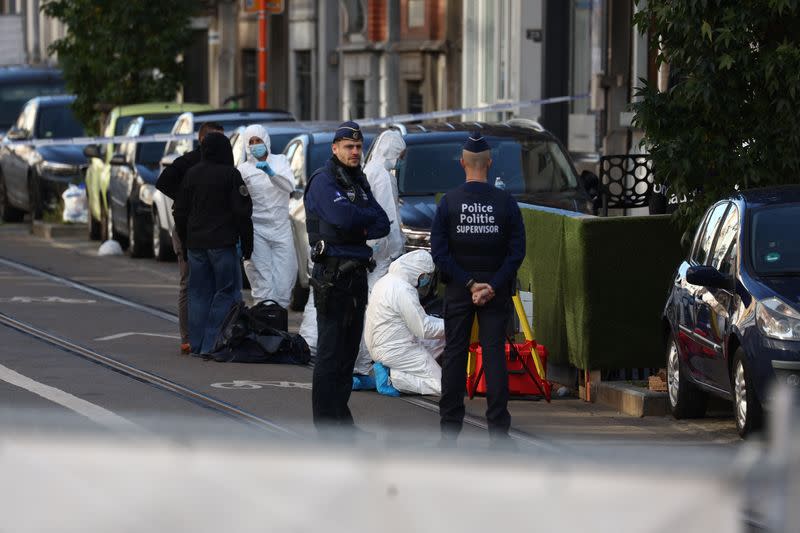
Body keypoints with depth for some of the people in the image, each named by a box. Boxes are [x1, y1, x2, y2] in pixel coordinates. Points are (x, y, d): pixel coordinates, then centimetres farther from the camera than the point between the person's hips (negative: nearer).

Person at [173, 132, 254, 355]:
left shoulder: (191, 174, 9)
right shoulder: (230, 175, -7)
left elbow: (180, 211, 14)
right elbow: (242, 212, -9)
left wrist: (185, 242, 22)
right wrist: (247, 245, -3)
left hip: (195, 243, 5)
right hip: (223, 243, -5)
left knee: (199, 294, 9)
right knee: (226, 292, 0)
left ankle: (197, 345, 8)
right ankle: (212, 344, -8)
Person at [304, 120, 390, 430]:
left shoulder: (360, 183, 18)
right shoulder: (323, 181, -8)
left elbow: (383, 225, 9)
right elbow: (343, 216, -24)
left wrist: (358, 229, -11)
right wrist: (368, 218, -4)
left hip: (357, 274, 8)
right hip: (332, 274, -8)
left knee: (349, 349, 11)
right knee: (330, 351, -8)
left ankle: (340, 416, 17)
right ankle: (327, 423, -7)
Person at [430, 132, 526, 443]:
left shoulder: (448, 202, -5)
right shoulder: (506, 203, -4)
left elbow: (439, 252, -9)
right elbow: (517, 252, -8)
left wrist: (468, 284, -8)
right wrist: (492, 286, -9)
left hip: (457, 289, 0)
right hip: (497, 293, 0)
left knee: (454, 355, 6)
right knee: (494, 355, 2)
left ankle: (450, 428, 7)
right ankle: (498, 427, -2)